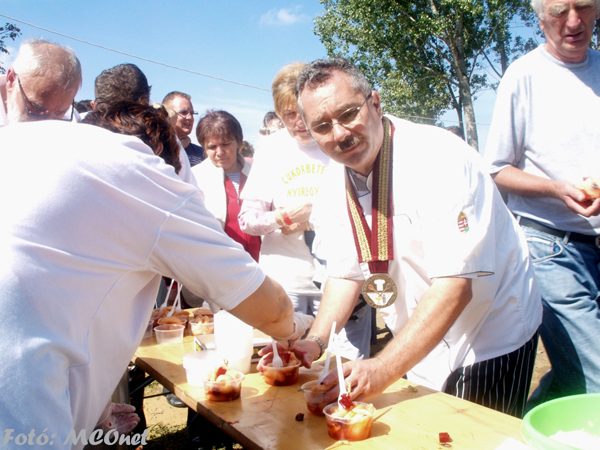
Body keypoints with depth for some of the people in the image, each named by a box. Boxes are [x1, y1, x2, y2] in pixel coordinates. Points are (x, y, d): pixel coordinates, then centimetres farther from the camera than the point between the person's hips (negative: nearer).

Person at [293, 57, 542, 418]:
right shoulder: (335, 186, -5)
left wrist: (384, 369, -37)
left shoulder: (439, 158, -27)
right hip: (417, 346, 6)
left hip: (488, 342, -6)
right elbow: (347, 272, 2)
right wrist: (315, 342, -12)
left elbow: (456, 284, -32)